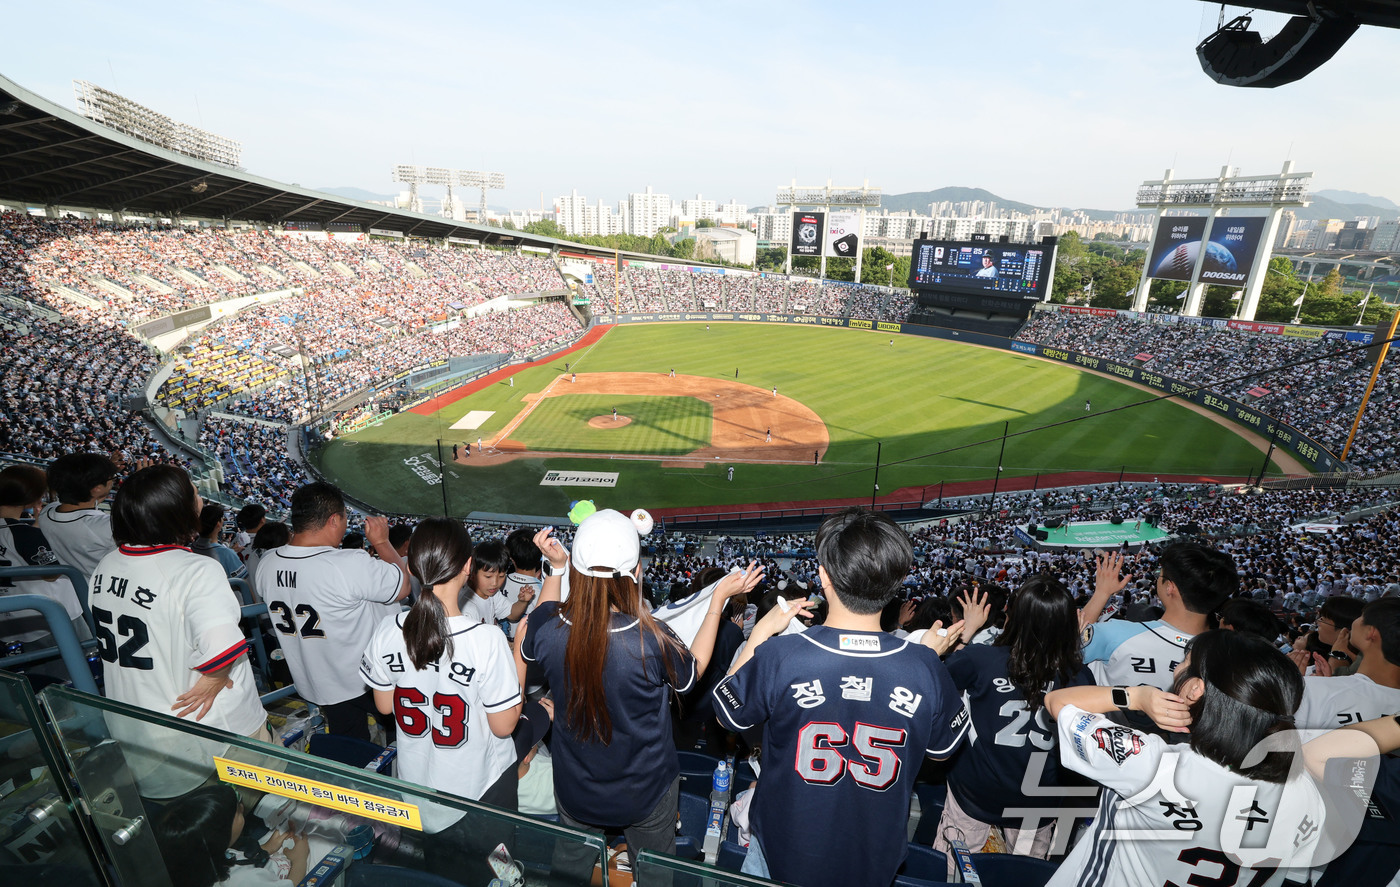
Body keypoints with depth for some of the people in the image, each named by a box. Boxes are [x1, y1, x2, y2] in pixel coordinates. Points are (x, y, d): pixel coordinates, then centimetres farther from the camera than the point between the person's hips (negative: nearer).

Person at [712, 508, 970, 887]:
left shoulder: (777, 657, -31)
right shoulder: (925, 668, -24)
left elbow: (729, 716, -10)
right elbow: (942, 748, -3)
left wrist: (760, 633, -6)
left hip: (783, 854, -2)